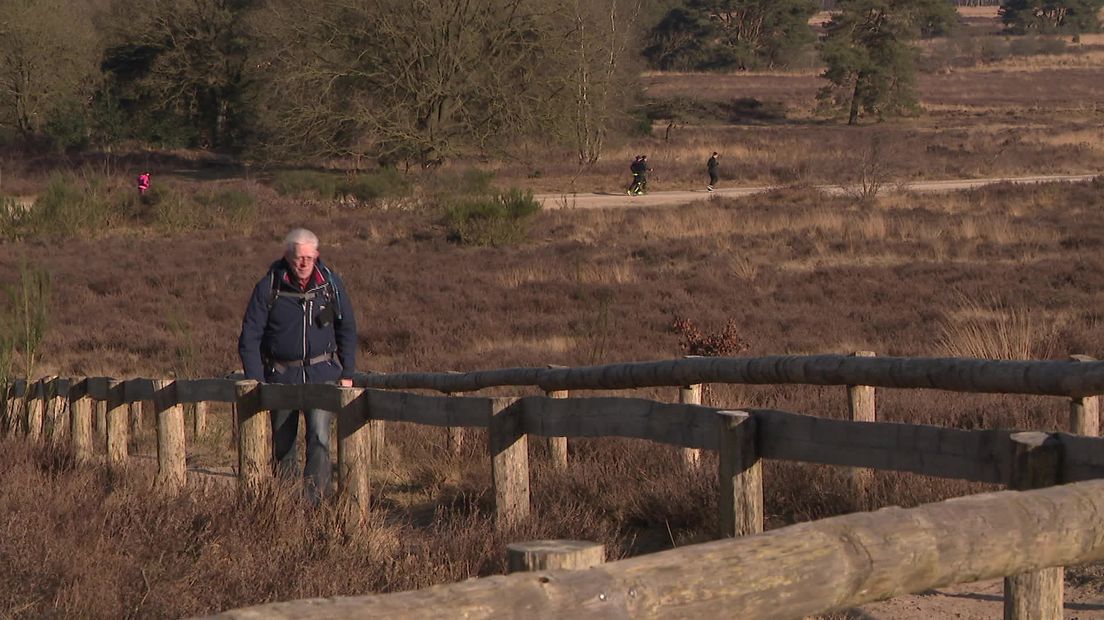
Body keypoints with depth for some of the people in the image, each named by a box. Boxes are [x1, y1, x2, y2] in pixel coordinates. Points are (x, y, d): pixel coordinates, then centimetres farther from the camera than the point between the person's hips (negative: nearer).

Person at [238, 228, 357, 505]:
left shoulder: (331, 284, -1)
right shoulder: (269, 287, -6)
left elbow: (347, 331, 10)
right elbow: (250, 336, -2)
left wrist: (347, 374, 6)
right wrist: (255, 379, -7)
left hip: (322, 374, 0)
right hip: (281, 375, 0)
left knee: (319, 435, -17)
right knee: (282, 441, 8)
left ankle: (315, 501, -15)